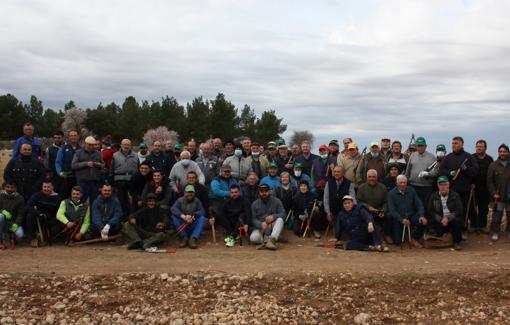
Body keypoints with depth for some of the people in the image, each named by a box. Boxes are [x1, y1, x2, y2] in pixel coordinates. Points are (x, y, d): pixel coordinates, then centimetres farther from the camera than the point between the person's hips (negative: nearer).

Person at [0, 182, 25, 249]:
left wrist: (16, 224, -20)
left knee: (20, 234, -30)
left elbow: (21, 214, -5)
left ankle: (11, 237, 10)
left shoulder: (20, 198, -2)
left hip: (14, 222, -1)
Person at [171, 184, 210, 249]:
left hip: (193, 227, 0)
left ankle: (193, 238, -35)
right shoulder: (180, 200, 4)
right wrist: (183, 216, -35)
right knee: (174, 216, -23)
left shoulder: (197, 201, 5)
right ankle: (184, 237, -23)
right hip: (182, 227, 0)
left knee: (202, 218, -24)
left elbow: (202, 211, -12)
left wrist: (192, 216, -31)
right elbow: (173, 209, -17)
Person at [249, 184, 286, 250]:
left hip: (273, 226, 0)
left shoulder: (276, 201, 4)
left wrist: (273, 216, -27)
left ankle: (271, 240, -47)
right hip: (260, 227, 0)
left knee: (280, 219, -33)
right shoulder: (255, 204, 6)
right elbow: (253, 219, -3)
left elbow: (283, 214, -5)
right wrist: (261, 224, -25)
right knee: (253, 238, -30)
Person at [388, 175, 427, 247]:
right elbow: (392, 210, -12)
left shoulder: (411, 190, 4)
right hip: (398, 219, -3)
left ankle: (414, 239, 1)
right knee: (397, 241, -13)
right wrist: (402, 220, -26)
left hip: (411, 216, 3)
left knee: (423, 222, -26)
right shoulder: (391, 193, -5)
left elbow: (419, 204, 2)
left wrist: (421, 216, -17)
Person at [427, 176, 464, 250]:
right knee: (438, 232, -27)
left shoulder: (455, 196, 2)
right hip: (439, 221, 1)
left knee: (457, 220, -33)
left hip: (452, 220, -1)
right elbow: (430, 211, 2)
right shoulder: (434, 196, 6)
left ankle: (456, 242, -13)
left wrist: (448, 218, -21)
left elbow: (460, 210, -7)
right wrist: (441, 219, -14)